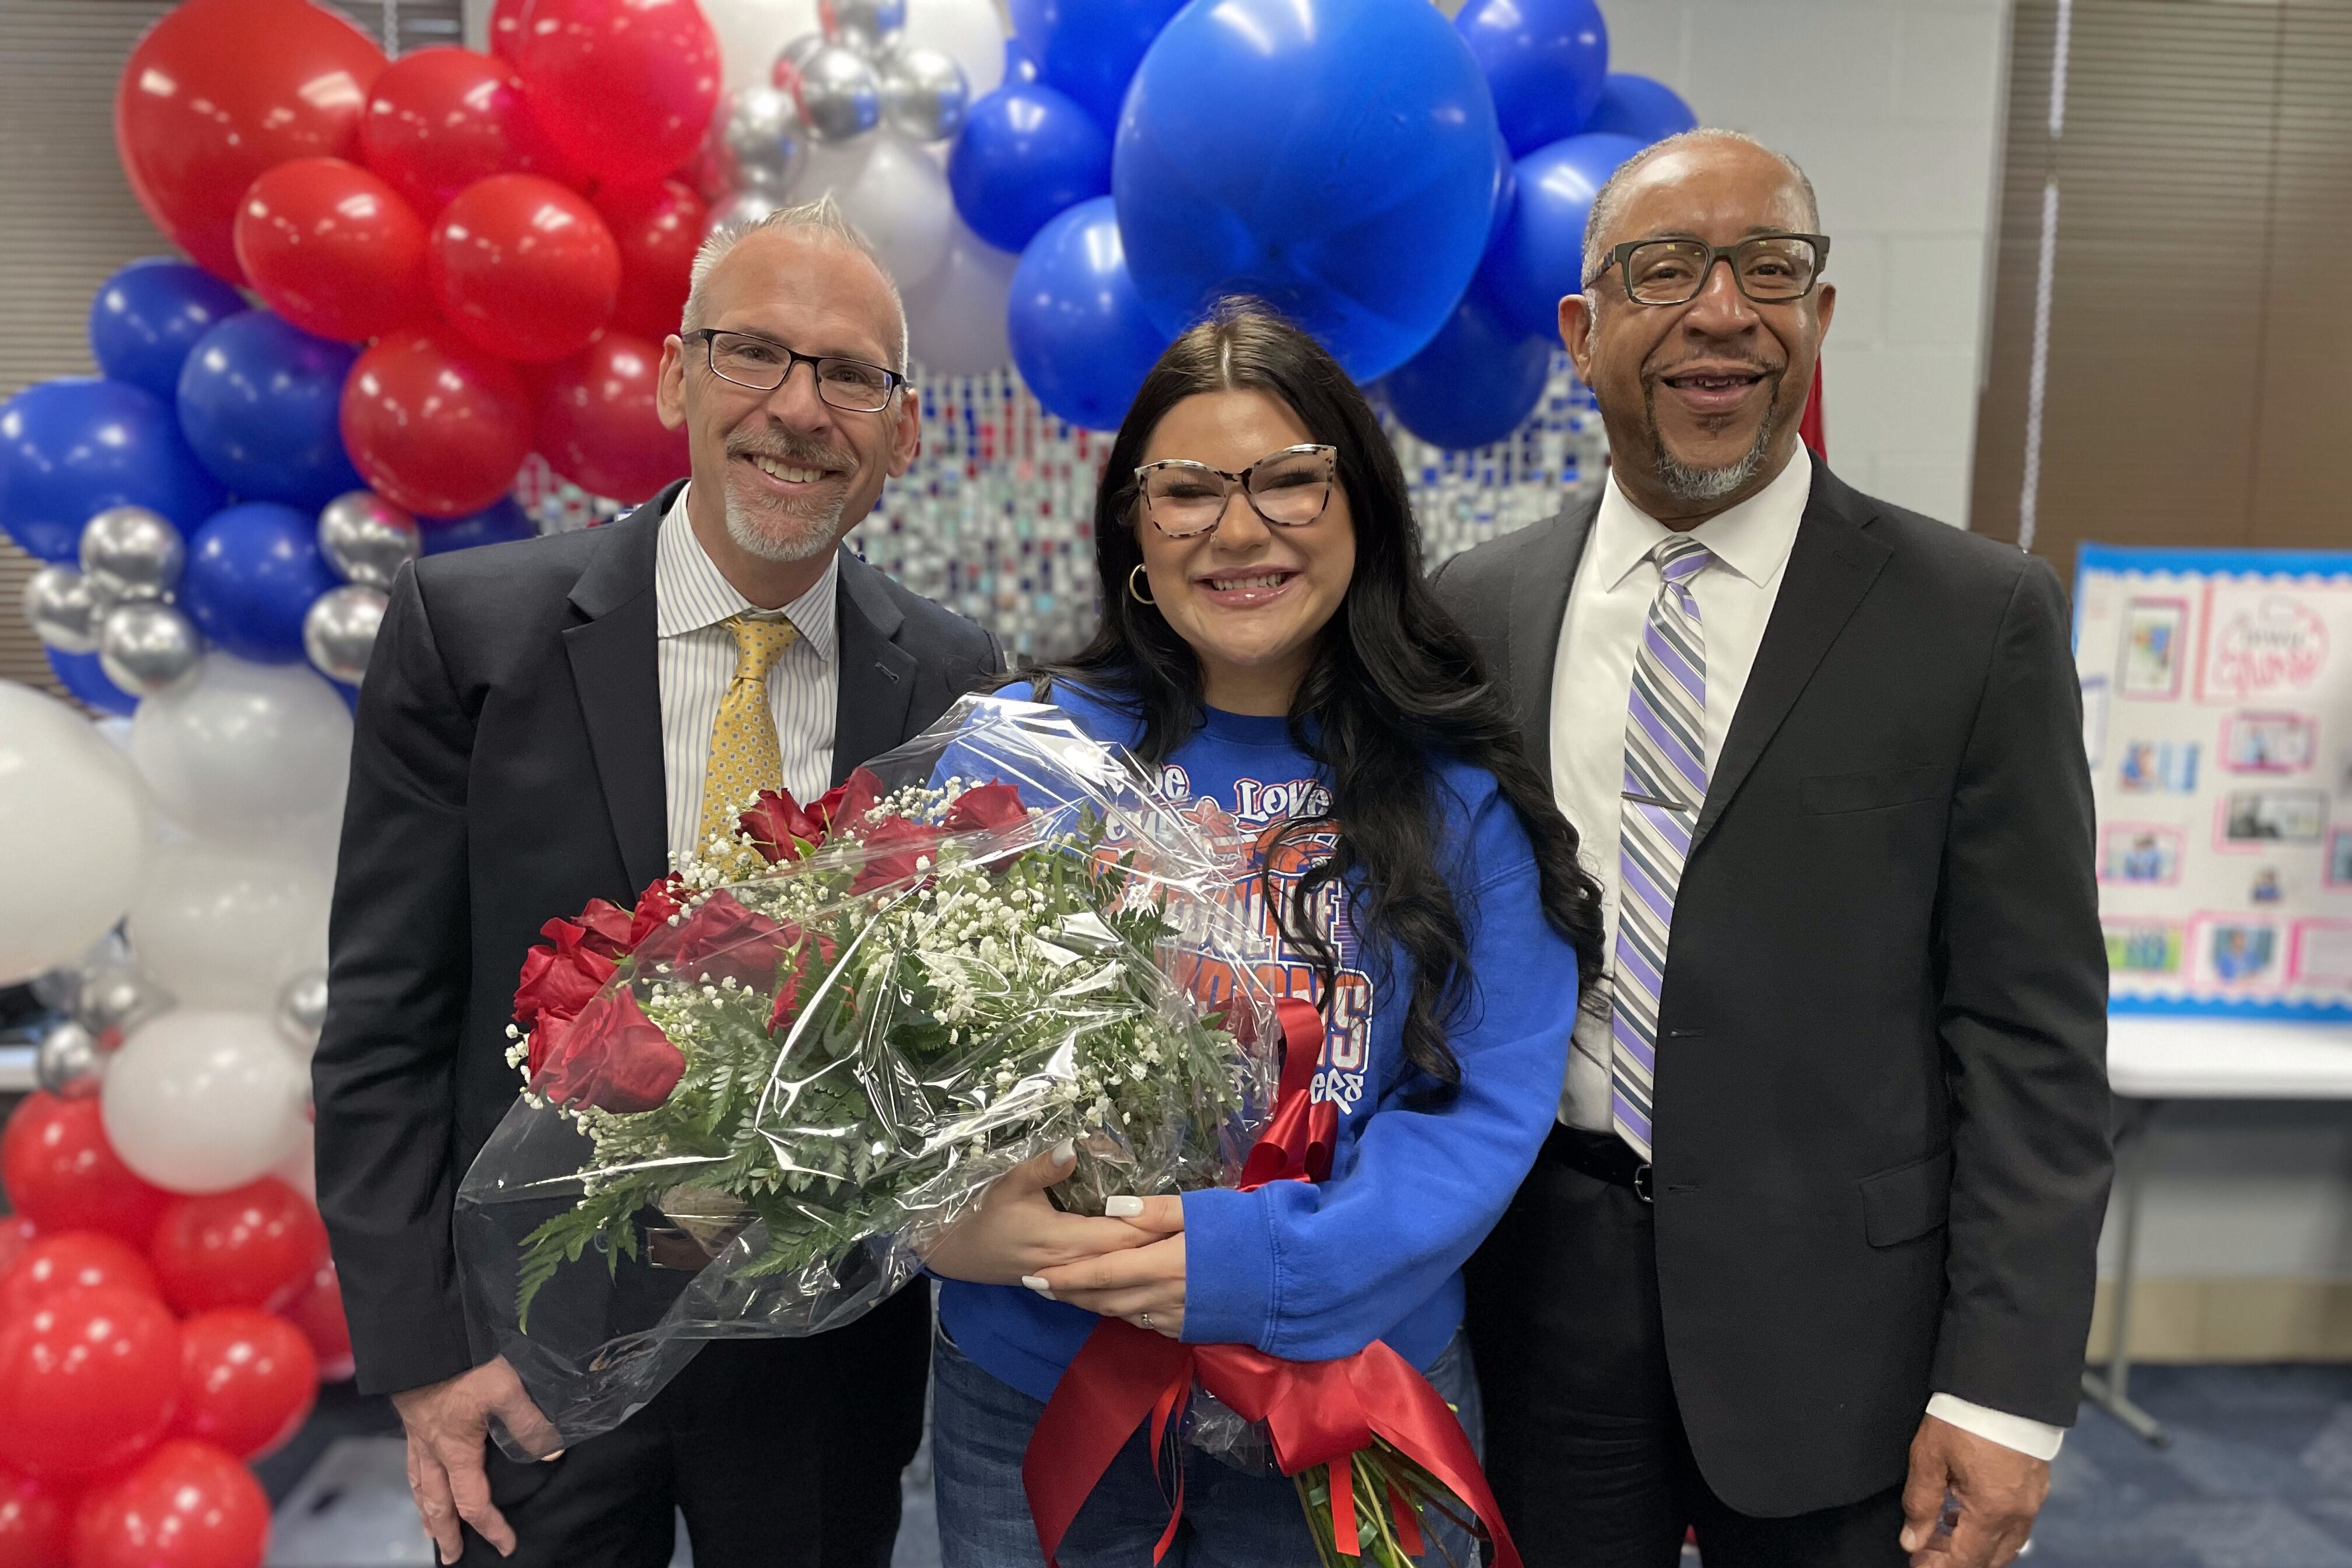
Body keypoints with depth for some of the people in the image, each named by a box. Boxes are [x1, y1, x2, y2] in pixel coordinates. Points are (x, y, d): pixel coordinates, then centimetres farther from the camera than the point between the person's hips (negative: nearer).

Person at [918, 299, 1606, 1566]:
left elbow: (1490, 1103, -10)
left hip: (1357, 1390, 0)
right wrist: (949, 1216, -26)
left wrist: (1265, 1262, -24)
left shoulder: (1463, 792, -6)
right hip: (1031, 1399, 1)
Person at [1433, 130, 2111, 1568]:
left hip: (1834, 1326, -2)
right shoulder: (1472, 614, 2)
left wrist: (2006, 1388, -9)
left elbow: (2032, 1032, -6)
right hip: (1541, 1295, 3)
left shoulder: (1980, 619, -6)